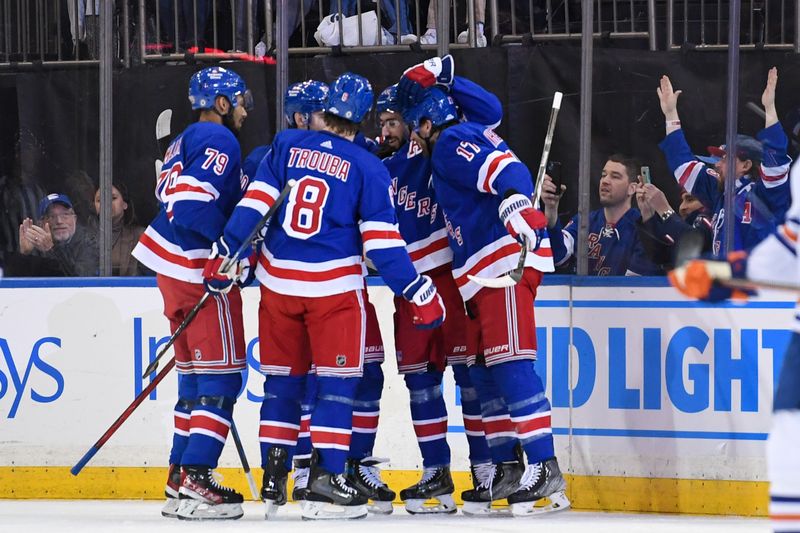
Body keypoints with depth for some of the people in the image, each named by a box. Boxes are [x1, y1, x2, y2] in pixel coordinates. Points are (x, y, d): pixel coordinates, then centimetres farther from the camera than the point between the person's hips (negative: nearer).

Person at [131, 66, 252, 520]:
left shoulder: (186, 143, 22)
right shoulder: (219, 142, -10)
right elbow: (194, 201, -22)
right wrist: (226, 253, -20)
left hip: (175, 271, 10)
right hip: (199, 273, -10)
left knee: (198, 375, 16)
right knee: (221, 375, -9)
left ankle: (181, 479, 17)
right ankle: (194, 482, -15)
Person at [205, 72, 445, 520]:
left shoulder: (287, 145, 4)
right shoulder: (367, 167, -4)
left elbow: (255, 203, -1)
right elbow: (382, 242, -8)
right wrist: (421, 293, -5)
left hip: (278, 281, 4)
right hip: (334, 287, -4)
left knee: (283, 377, 14)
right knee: (337, 381, 1)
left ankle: (274, 475, 16)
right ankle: (326, 479, -7)